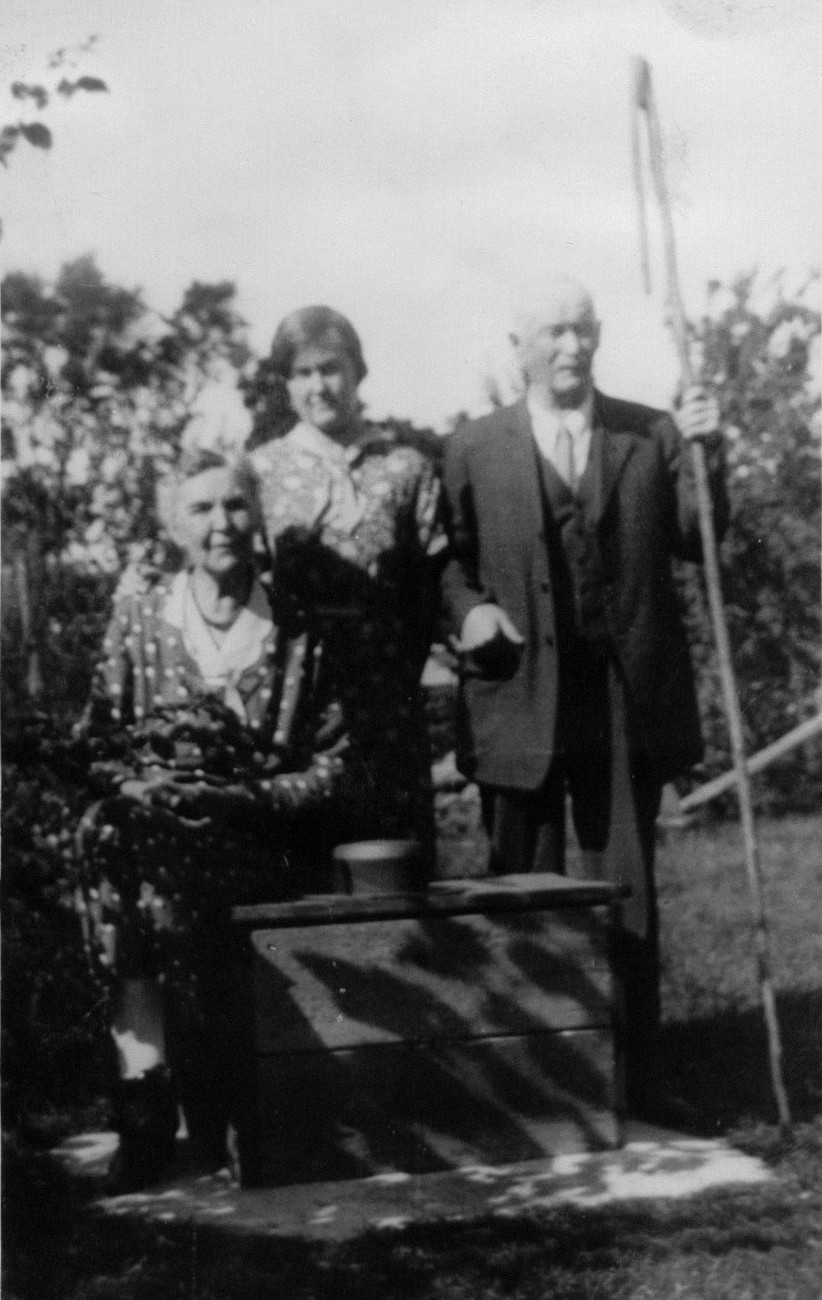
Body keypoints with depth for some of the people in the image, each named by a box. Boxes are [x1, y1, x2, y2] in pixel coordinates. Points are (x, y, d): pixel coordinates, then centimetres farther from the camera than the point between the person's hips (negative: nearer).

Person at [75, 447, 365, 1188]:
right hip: (154, 826, 2)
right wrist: (137, 787, -13)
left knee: (144, 855, -31)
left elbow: (338, 767, 2)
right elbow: (100, 741, 8)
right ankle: (148, 1088, -27)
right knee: (110, 829, -31)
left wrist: (248, 798, -14)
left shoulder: (298, 632, 6)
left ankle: (147, 1095, -20)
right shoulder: (138, 614, 11)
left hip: (266, 841, -2)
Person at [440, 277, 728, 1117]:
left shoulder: (652, 435, 8)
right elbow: (449, 562, 8)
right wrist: (468, 607, -11)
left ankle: (635, 1092, 16)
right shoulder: (472, 449, 5)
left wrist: (706, 454, -10)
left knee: (627, 892, 7)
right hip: (519, 701, -1)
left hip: (627, 700, 1)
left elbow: (696, 542, 2)